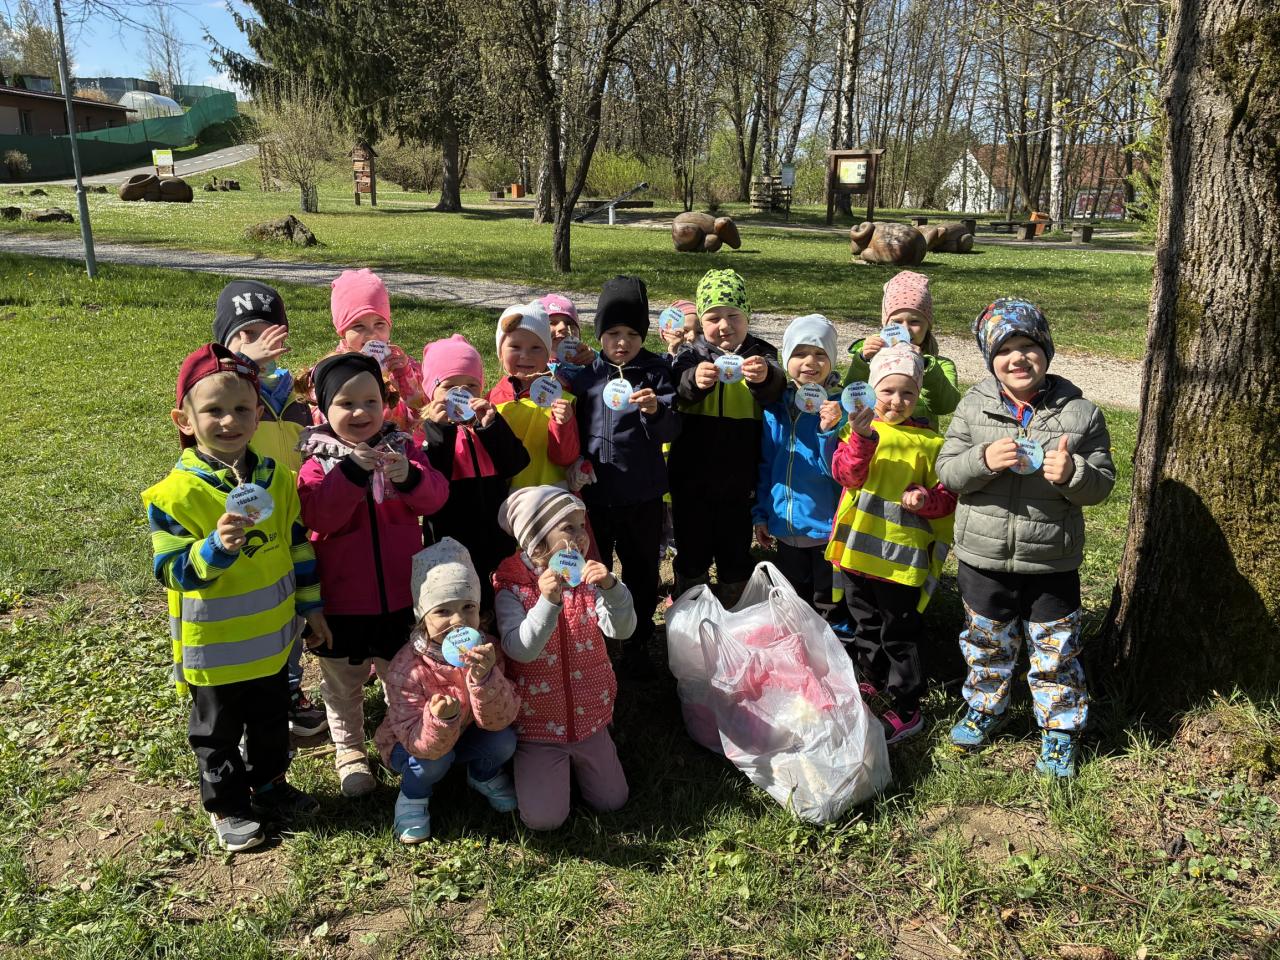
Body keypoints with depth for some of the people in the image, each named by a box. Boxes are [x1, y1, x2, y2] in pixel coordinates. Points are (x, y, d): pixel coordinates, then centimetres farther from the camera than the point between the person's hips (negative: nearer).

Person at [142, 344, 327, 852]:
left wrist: (311, 603, 8)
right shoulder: (175, 493, -19)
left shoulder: (275, 478, -4)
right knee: (218, 733, 16)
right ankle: (227, 806, 37)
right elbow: (172, 570, -20)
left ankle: (270, 786, 45)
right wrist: (217, 547, -38)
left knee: (272, 722, 23)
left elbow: (298, 544, 5)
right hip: (213, 647, -4)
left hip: (272, 637, 4)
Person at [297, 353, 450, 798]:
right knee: (343, 682, 17)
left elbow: (436, 495, -14)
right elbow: (316, 514, -24)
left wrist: (409, 476, -34)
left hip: (400, 594, 2)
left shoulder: (402, 448, -1)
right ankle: (349, 750, 38)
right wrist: (351, 469, -35)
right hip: (341, 599, -1)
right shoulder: (318, 460, -8)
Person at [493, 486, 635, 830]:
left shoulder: (588, 577, -5)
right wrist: (547, 601, -42)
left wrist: (611, 587, -34)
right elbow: (519, 650, -28)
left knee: (612, 801, 9)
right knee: (543, 819, -7)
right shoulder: (510, 586, -16)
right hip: (538, 722, -3)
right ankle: (535, 762, 23)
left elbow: (622, 630, -16)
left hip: (589, 717, 4)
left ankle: (576, 758, 36)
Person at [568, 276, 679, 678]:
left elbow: (671, 430, -9)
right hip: (593, 493, 1)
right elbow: (572, 428, 8)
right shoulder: (585, 373, 0)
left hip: (642, 495, -1)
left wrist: (656, 410, -27)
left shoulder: (656, 372, -3)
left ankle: (637, 643, 31)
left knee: (641, 571, 13)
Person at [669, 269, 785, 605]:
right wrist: (694, 380, -48)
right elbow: (678, 393, -24)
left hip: (737, 481, 0)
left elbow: (774, 392, -24)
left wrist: (764, 377, -48)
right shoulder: (692, 356, -3)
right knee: (691, 552, 14)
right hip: (691, 480, 0)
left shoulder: (760, 356, -3)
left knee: (736, 554, 14)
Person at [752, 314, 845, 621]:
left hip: (827, 526, -4)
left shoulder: (839, 407, -12)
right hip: (785, 525, 4)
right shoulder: (775, 406, 1)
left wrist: (829, 430, -31)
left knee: (827, 606, 11)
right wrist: (760, 513, 9)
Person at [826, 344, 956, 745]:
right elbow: (847, 474, -15)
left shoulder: (929, 442, -5)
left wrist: (926, 499, -22)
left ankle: (907, 709, 16)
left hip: (903, 554, -4)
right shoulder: (860, 427, 1)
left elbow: (947, 496, -1)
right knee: (865, 623, 22)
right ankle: (871, 679, 44)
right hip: (859, 546, 4)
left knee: (898, 635, 3)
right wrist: (862, 437, -30)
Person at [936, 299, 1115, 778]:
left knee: (1055, 650, 12)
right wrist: (983, 461, -25)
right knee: (986, 644, 19)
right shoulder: (974, 406, -4)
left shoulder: (1080, 412, -6)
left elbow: (1102, 483, -3)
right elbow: (946, 470, -5)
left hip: (1052, 562, -1)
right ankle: (984, 710, 42)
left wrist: (1072, 473, -25)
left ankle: (1060, 730, 32)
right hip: (984, 556, 1)